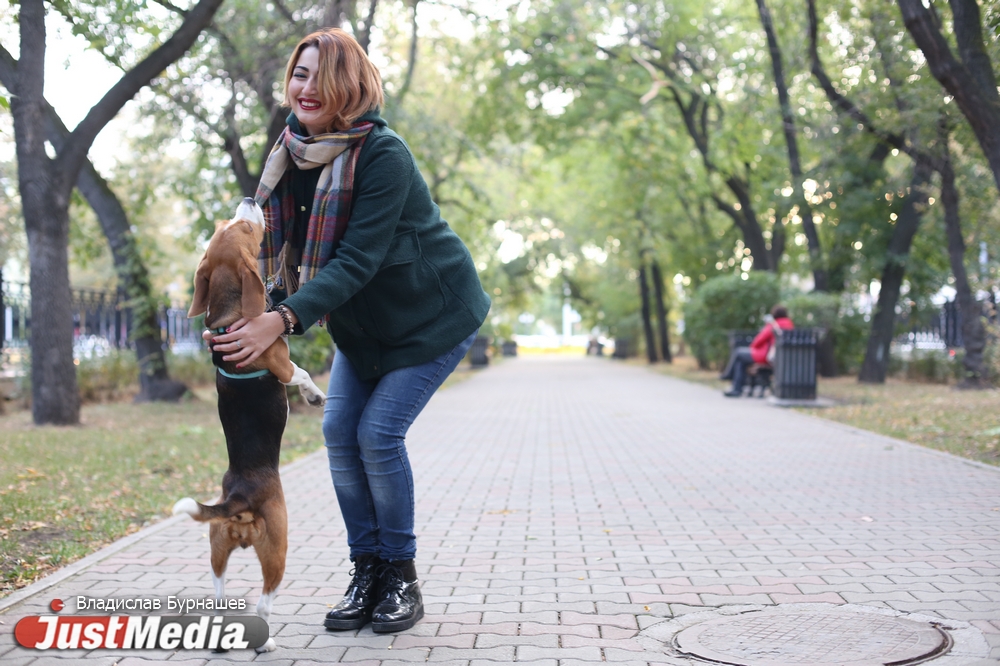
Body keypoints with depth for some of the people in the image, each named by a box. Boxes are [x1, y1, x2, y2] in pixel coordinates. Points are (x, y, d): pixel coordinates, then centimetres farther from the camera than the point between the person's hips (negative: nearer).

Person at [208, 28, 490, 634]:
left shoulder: (382, 155, -27)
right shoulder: (293, 152, -4)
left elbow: (359, 258, -32)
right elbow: (290, 248, -2)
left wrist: (284, 319, -40)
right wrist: (259, 310, -19)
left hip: (432, 315, -7)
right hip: (364, 322, 7)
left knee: (378, 433, -14)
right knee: (340, 431, -2)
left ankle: (401, 577, 4)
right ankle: (367, 572, 11)